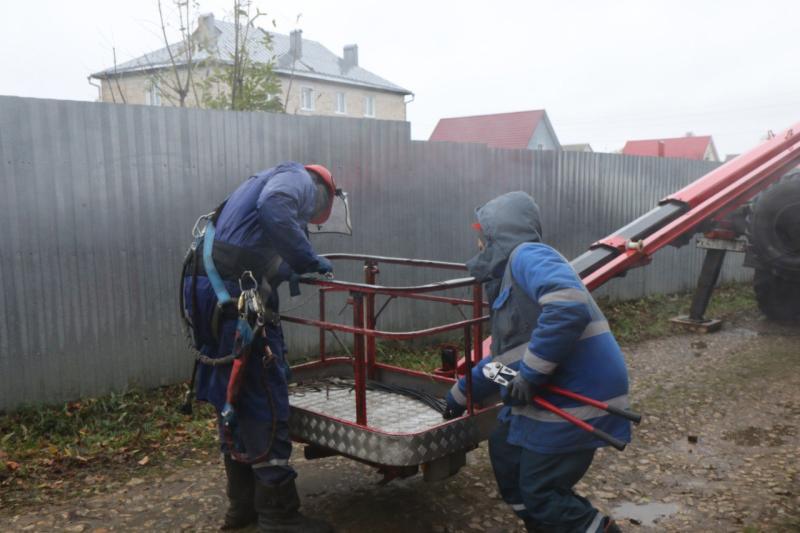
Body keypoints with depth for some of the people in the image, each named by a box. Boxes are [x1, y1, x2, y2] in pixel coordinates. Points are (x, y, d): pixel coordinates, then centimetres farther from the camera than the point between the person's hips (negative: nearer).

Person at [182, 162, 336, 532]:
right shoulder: (299, 179, 5)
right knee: (265, 401, -3)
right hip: (236, 292, -9)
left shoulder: (263, 182, 32)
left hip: (205, 286, 9)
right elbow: (273, 208, -19)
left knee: (231, 398, 16)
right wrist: (310, 259, -13)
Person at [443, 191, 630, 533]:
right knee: (505, 450, 24)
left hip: (577, 399, -10)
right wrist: (459, 395, 37)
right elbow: (503, 358, 27)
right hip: (551, 395, 10)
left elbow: (569, 307, -33)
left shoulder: (528, 255, -13)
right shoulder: (510, 276, 18)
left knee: (539, 491, 0)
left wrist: (531, 374, -27)